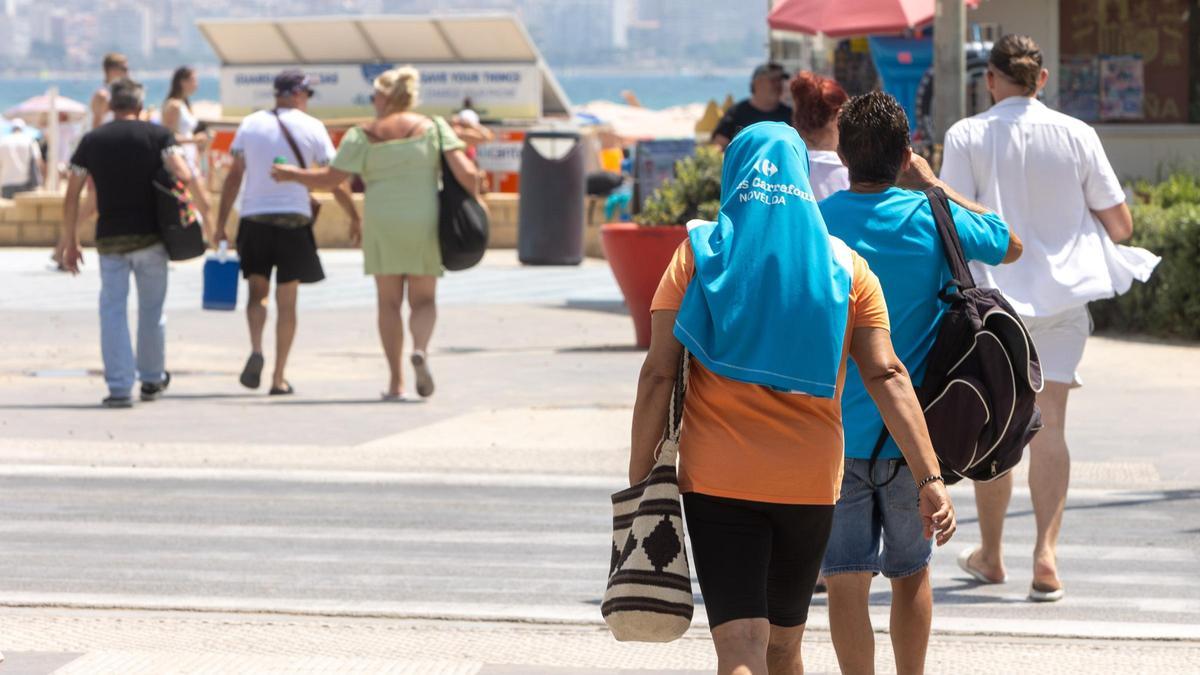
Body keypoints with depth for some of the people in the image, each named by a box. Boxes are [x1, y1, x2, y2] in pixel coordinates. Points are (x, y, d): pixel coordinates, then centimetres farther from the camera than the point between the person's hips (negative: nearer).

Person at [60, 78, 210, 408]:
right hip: (150, 235, 0)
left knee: (113, 310, 4)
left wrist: (71, 243, 12)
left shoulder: (91, 141, 6)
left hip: (109, 240, 0)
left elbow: (71, 198, 5)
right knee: (151, 309, 14)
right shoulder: (157, 135, 1)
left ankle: (119, 387, -4)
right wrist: (207, 212, -9)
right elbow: (184, 176, -15)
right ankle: (152, 380, 27)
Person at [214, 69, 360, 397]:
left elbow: (233, 177, 3)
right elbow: (335, 182, -1)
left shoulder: (250, 124, 5)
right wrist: (355, 219, 11)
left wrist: (221, 224, 7)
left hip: (254, 220, 1)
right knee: (287, 301, 7)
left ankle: (256, 349, -15)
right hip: (294, 220, -1)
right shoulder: (311, 127, -1)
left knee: (257, 291, 13)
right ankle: (279, 378, 7)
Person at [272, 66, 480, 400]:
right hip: (426, 222, 1)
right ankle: (420, 349, -20)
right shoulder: (434, 128, 2)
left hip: (382, 224, -1)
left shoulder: (363, 136, -1)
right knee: (424, 298, 11)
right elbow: (466, 172, -7)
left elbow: (332, 177, -2)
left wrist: (291, 174, 12)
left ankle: (396, 382, 3)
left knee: (389, 301, 7)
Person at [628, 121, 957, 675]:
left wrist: (640, 479, -3)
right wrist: (930, 478, -8)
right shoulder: (844, 266, 3)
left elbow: (658, 374, -7)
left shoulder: (698, 255, -1)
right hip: (810, 484, 3)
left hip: (717, 483, -2)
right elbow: (886, 375, -6)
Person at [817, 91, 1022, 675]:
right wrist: (932, 184, 16)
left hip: (833, 435, -1)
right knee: (910, 572, 18)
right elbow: (1011, 246, 14)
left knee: (846, 580, 0)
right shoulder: (932, 218, -5)